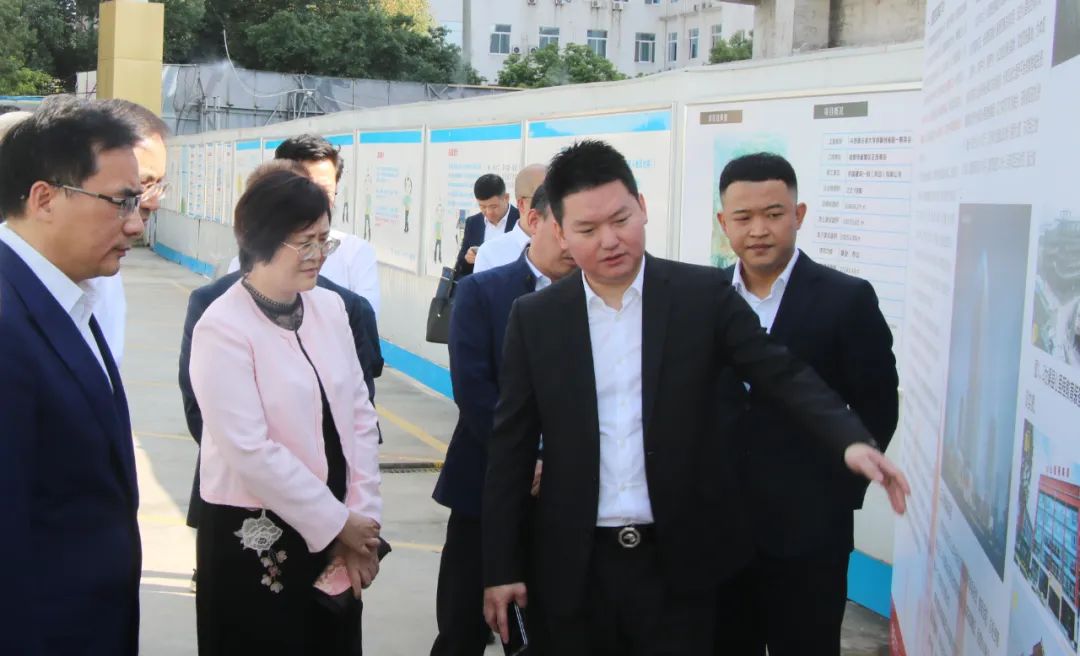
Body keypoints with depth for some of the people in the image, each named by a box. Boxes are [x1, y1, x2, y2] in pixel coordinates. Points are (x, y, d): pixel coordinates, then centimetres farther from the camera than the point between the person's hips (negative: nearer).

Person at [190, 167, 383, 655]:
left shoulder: (329, 307, 3)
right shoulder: (223, 329, -15)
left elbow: (359, 416, 4)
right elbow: (250, 451, -19)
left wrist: (360, 519, -4)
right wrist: (337, 522, -13)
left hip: (334, 533, 6)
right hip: (257, 540, -5)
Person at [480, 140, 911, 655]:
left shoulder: (704, 294, -2)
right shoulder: (534, 318, 1)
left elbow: (781, 375, -4)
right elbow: (511, 448, 3)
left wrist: (852, 441, -23)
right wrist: (501, 567, 2)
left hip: (680, 564, -1)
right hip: (572, 568, 1)